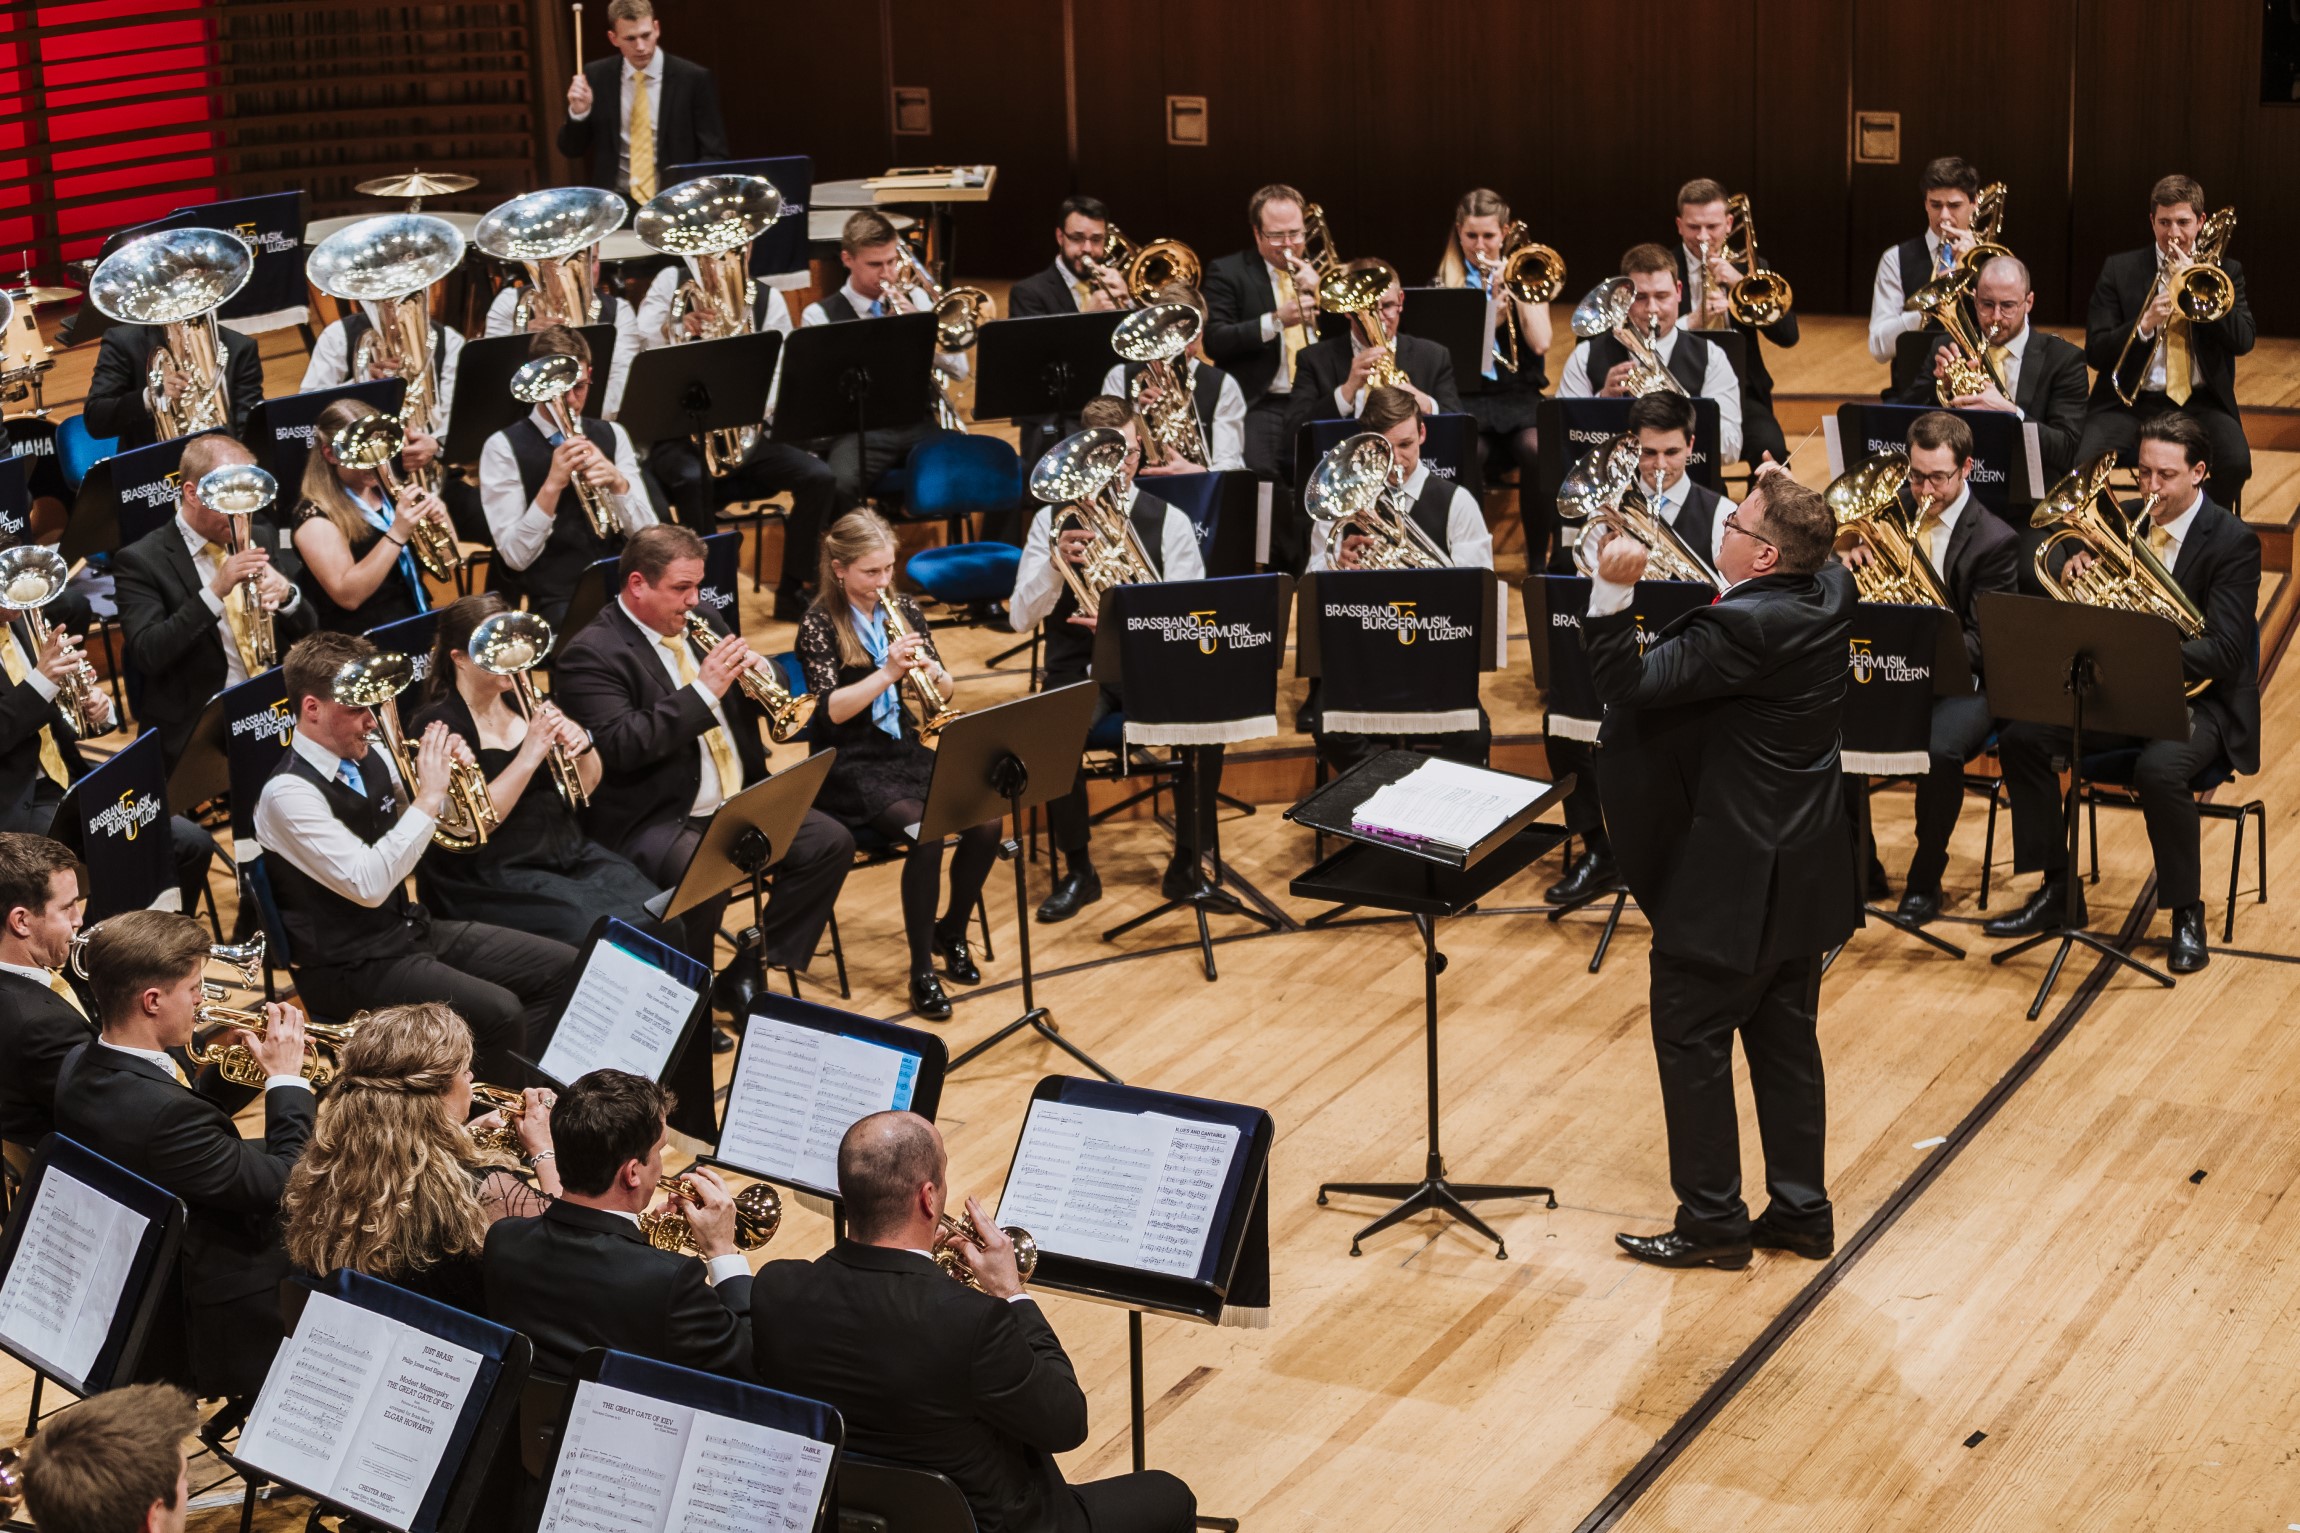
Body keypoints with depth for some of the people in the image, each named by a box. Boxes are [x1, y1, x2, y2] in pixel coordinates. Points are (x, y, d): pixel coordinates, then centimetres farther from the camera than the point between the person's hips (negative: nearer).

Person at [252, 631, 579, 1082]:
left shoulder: (371, 759, 3)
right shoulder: (289, 792, -20)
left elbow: (433, 829, 18)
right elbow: (368, 885, -29)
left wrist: (447, 771, -4)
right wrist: (428, 795, -25)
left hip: (410, 927, 9)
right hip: (351, 966, -9)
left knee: (564, 969, 1)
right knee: (499, 1013, -26)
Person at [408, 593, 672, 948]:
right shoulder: (437, 725, -9)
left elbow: (587, 786, 16)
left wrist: (581, 744, -6)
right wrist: (529, 756, -23)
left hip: (573, 854, 6)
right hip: (495, 881, -6)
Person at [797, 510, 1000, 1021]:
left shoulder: (904, 610, 6)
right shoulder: (819, 625, -9)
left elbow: (943, 692, 8)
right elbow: (830, 710, -18)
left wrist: (931, 674, -15)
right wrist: (887, 673, -29)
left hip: (910, 750, 5)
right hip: (854, 765, -5)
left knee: (985, 823, -19)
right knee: (926, 831, -30)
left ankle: (952, 931, 8)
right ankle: (921, 970, -16)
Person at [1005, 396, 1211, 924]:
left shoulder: (1169, 521, 1)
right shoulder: (1053, 519, 2)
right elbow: (1020, 619, -4)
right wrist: (1057, 563, -23)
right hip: (1078, 669, 0)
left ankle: (1187, 859, -6)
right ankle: (1077, 870, -10)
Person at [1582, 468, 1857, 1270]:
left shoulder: (1745, 629, -26)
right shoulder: (1829, 594, 0)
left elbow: (1631, 685, -25)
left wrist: (1613, 591, -28)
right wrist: (1787, 501, 15)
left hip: (1732, 874, -9)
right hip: (1804, 866, 9)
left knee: (1692, 1040, 4)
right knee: (1785, 1038, 17)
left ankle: (1713, 1223, 11)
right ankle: (1802, 1211, 25)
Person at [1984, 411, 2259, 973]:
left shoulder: (2234, 542, -13)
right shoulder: (2123, 521, 5)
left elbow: (2224, 652, -21)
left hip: (2199, 699, -6)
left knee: (2159, 770, -36)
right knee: (2021, 738, -12)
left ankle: (2186, 915, -15)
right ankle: (2057, 891, 0)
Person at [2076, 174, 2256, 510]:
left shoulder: (2225, 271, 10)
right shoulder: (2119, 270, 7)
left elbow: (2244, 340, -5)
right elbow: (2095, 352, 1)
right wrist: (2145, 324, -17)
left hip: (2202, 402, 1)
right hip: (2130, 401, -1)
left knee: (2236, 462, -29)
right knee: (2086, 462, -30)